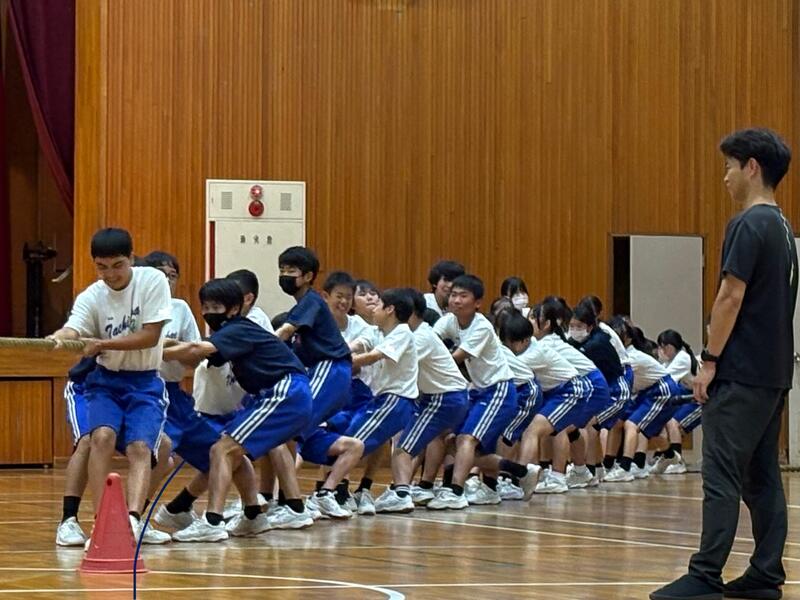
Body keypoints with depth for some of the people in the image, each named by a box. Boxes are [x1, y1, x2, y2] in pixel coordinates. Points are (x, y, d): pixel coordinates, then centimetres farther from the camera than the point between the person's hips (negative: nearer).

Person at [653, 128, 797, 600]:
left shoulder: (749, 225, -13)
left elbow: (731, 297, -17)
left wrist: (710, 360, -13)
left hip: (742, 372, -9)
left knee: (722, 474, -9)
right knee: (762, 474, 10)